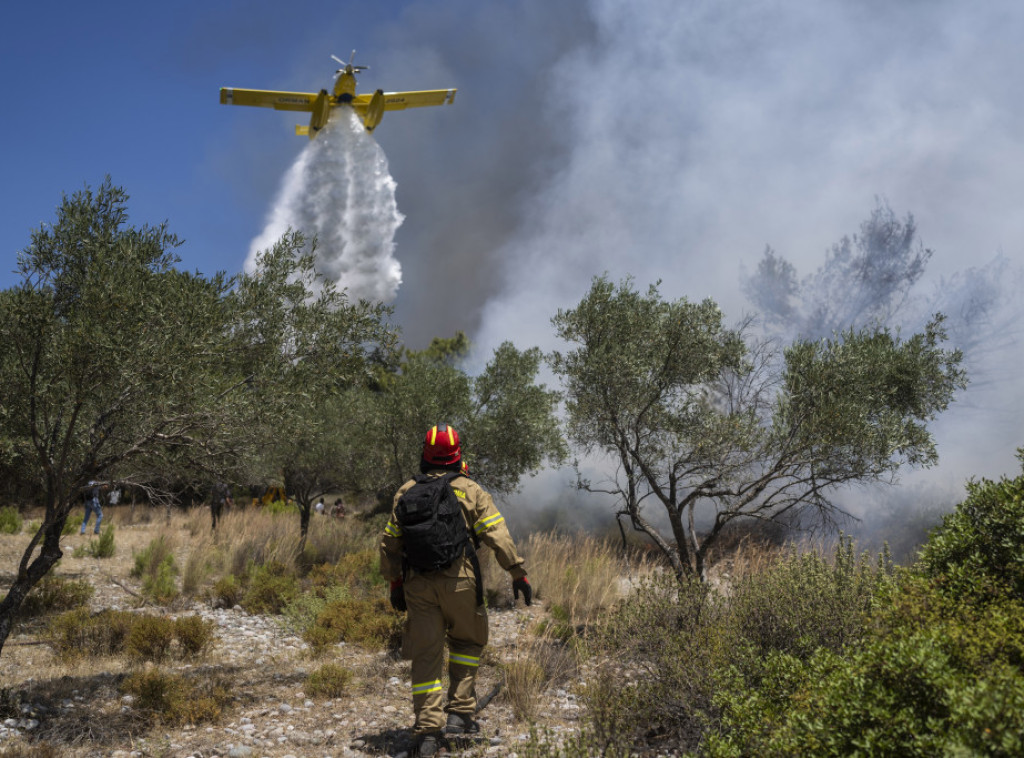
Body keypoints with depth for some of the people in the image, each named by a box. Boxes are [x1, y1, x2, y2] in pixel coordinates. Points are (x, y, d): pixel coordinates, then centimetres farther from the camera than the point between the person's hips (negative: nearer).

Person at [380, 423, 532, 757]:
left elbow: (389, 543, 11)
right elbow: (497, 536, -7)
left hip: (418, 585, 2)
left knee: (426, 656, 7)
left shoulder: (405, 493, 8)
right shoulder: (470, 491, -2)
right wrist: (518, 573, -2)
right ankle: (460, 712, 13)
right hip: (459, 582, -2)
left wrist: (395, 583, 19)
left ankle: (428, 729, 3)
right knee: (467, 642, 19)